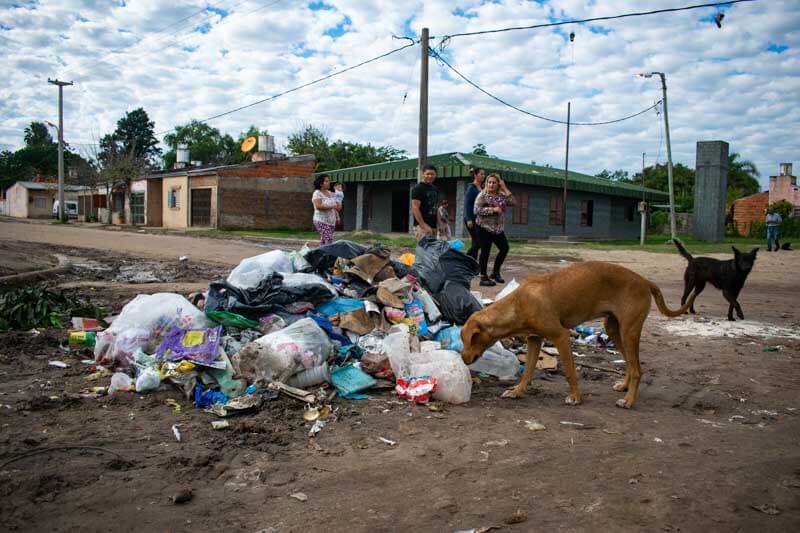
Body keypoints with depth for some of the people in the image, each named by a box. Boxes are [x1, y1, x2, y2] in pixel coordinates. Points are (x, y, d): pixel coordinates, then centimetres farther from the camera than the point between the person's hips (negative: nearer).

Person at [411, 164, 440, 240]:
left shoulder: (435, 189, 17)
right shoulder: (418, 188, -6)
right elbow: (415, 208, -14)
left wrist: (439, 224, 13)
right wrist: (423, 225, -21)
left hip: (433, 226, 8)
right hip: (421, 226, -8)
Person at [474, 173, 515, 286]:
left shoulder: (501, 195, 9)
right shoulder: (482, 195, -7)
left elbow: (512, 202, -4)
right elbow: (477, 210, -16)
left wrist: (505, 188, -6)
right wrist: (493, 209, -20)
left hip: (498, 228, 6)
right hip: (485, 228, -6)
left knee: (504, 248, 6)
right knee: (485, 251, -4)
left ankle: (495, 272, 22)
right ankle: (483, 277, 4)